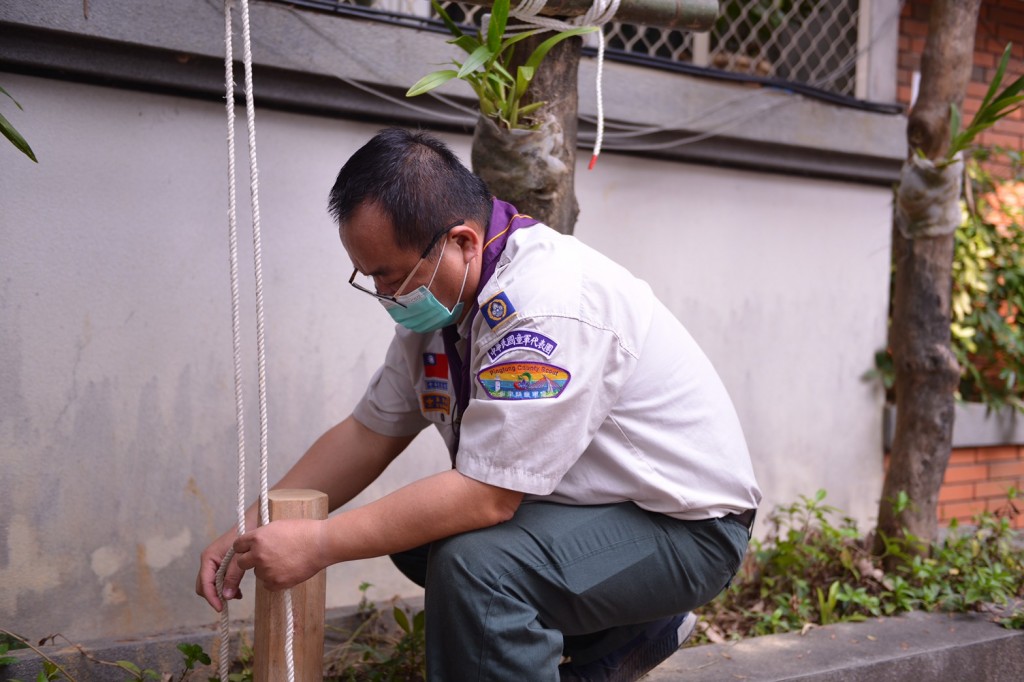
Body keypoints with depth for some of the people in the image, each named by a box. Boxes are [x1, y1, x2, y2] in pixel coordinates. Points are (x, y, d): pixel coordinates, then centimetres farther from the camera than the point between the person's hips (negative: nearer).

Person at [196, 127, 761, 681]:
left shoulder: (547, 305, -29)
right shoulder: (439, 295, 1)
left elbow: (486, 495, -29)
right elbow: (369, 433, 6)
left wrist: (318, 545, -23)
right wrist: (249, 531, -1)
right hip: (587, 504, 10)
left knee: (473, 562, -30)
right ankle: (625, 632, 13)